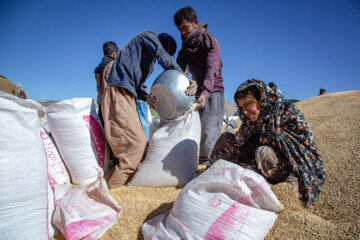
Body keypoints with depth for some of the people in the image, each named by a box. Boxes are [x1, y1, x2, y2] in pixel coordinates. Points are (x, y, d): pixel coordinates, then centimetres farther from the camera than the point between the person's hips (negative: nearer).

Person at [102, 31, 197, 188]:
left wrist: (145, 96, 1)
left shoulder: (150, 59, 28)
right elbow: (164, 58, -12)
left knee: (138, 142, 5)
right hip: (118, 94, -9)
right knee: (137, 142, -15)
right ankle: (113, 189, -10)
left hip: (128, 98, 9)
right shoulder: (148, 36, 6)